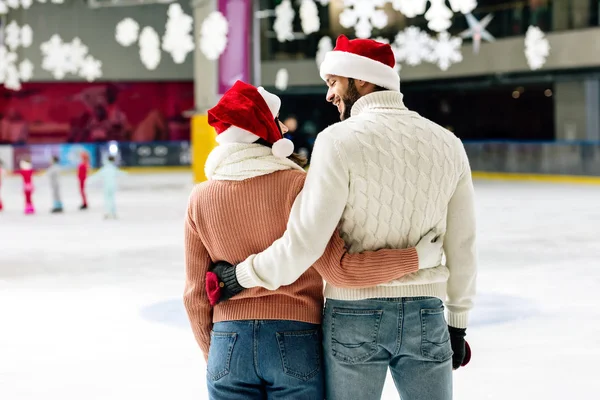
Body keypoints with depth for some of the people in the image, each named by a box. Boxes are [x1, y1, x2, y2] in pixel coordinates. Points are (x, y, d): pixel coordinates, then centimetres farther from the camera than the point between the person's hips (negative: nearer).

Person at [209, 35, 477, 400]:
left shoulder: (340, 140, -11)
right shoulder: (447, 144, 3)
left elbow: (304, 242, -16)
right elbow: (461, 246, 7)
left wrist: (243, 275, -2)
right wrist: (457, 323, 17)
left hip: (355, 315, -3)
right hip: (426, 315, 4)